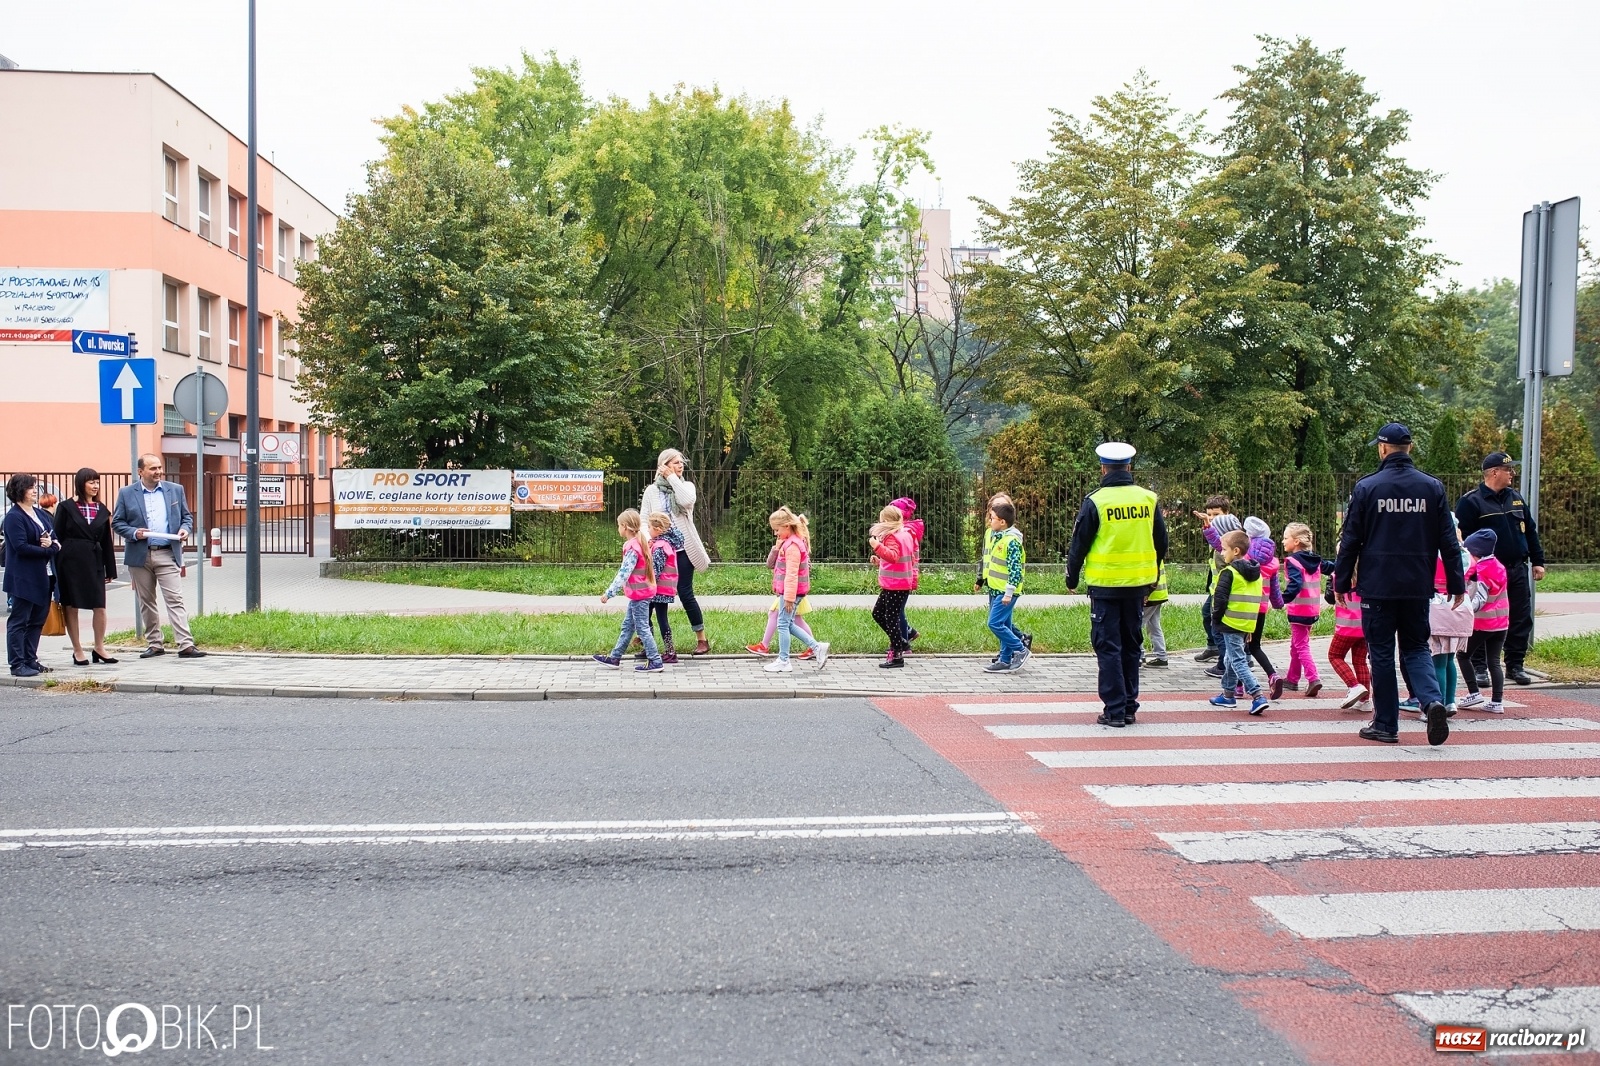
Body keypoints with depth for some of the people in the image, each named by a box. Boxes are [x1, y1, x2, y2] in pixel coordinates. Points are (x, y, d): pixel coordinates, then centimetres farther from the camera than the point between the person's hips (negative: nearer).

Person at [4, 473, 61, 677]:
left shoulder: (41, 515, 16)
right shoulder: (14, 517, -9)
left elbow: (56, 539, 15)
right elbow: (21, 546, -18)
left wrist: (52, 543, -8)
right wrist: (48, 550, -12)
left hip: (43, 576, 8)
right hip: (24, 578, -8)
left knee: (37, 621, 11)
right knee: (19, 621, -2)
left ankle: (30, 660, 18)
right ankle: (17, 664, 1)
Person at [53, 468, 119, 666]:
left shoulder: (102, 510, 11)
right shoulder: (66, 507, 0)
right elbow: (57, 536, -1)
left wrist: (110, 569, 9)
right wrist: (57, 566, -8)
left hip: (94, 562, 3)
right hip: (71, 561, -3)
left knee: (100, 606, 0)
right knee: (71, 606, 3)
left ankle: (99, 648, 13)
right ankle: (77, 651, 11)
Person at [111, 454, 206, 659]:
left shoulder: (176, 490, 8)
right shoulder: (126, 494, 4)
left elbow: (187, 516, 14)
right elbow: (117, 522, 5)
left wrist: (186, 529, -7)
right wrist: (134, 533, -13)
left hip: (167, 554, -1)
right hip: (139, 556, 1)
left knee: (175, 600, -8)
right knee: (146, 602, 9)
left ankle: (186, 645, -13)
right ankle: (154, 644, 18)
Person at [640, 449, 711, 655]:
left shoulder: (686, 486, 5)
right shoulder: (652, 490, 5)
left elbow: (687, 501, -18)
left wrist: (672, 478, -12)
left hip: (682, 548, -1)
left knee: (685, 593, -3)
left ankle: (702, 639, 6)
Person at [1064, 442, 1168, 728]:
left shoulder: (1095, 501, -10)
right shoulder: (1149, 499, 2)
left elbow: (1079, 543, -6)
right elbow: (1161, 543, 11)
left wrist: (1072, 578, 8)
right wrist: (1153, 577, 23)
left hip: (1105, 584, -4)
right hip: (1138, 584, 4)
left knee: (1108, 646, 2)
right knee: (1131, 645, 15)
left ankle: (1115, 710, 0)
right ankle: (1130, 707, 19)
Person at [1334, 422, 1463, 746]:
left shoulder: (1366, 487, -5)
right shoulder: (1432, 487, 3)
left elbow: (1350, 540, -3)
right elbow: (1448, 541, 4)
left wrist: (1341, 582, 6)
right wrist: (1456, 584, 10)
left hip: (1377, 586, -2)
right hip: (1417, 587, 3)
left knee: (1381, 653, 6)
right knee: (1416, 648, 14)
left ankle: (1385, 725, 9)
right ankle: (1433, 701, -11)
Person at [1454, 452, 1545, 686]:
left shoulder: (1516, 498, 13)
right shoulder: (1471, 501, -9)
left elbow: (1530, 531, 18)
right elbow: (1462, 538, -12)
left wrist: (1538, 561, 14)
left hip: (1517, 571, 6)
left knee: (1521, 620, 8)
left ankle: (1515, 665, 18)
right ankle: (1478, 667, 7)